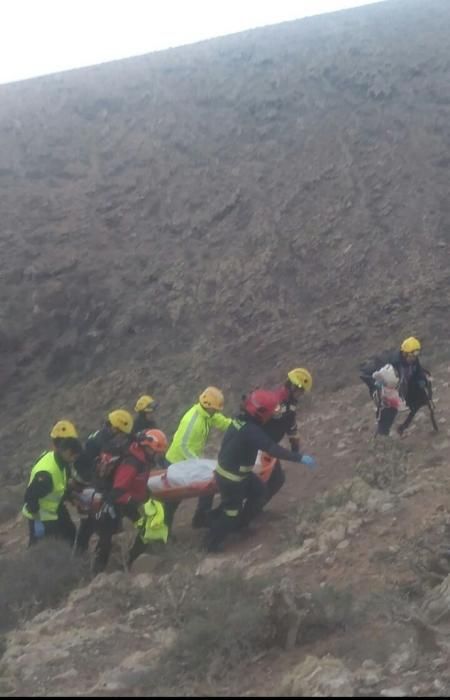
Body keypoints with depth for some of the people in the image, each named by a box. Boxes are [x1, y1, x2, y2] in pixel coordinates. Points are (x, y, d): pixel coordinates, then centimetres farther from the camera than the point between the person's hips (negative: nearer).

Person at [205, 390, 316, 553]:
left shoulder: (243, 419, -4)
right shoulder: (250, 431, -33)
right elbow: (273, 449, -39)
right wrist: (300, 457, -38)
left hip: (238, 472, 9)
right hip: (230, 478, -9)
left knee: (258, 491, 22)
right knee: (231, 511, 9)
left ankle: (241, 523, 38)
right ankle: (213, 542, 27)